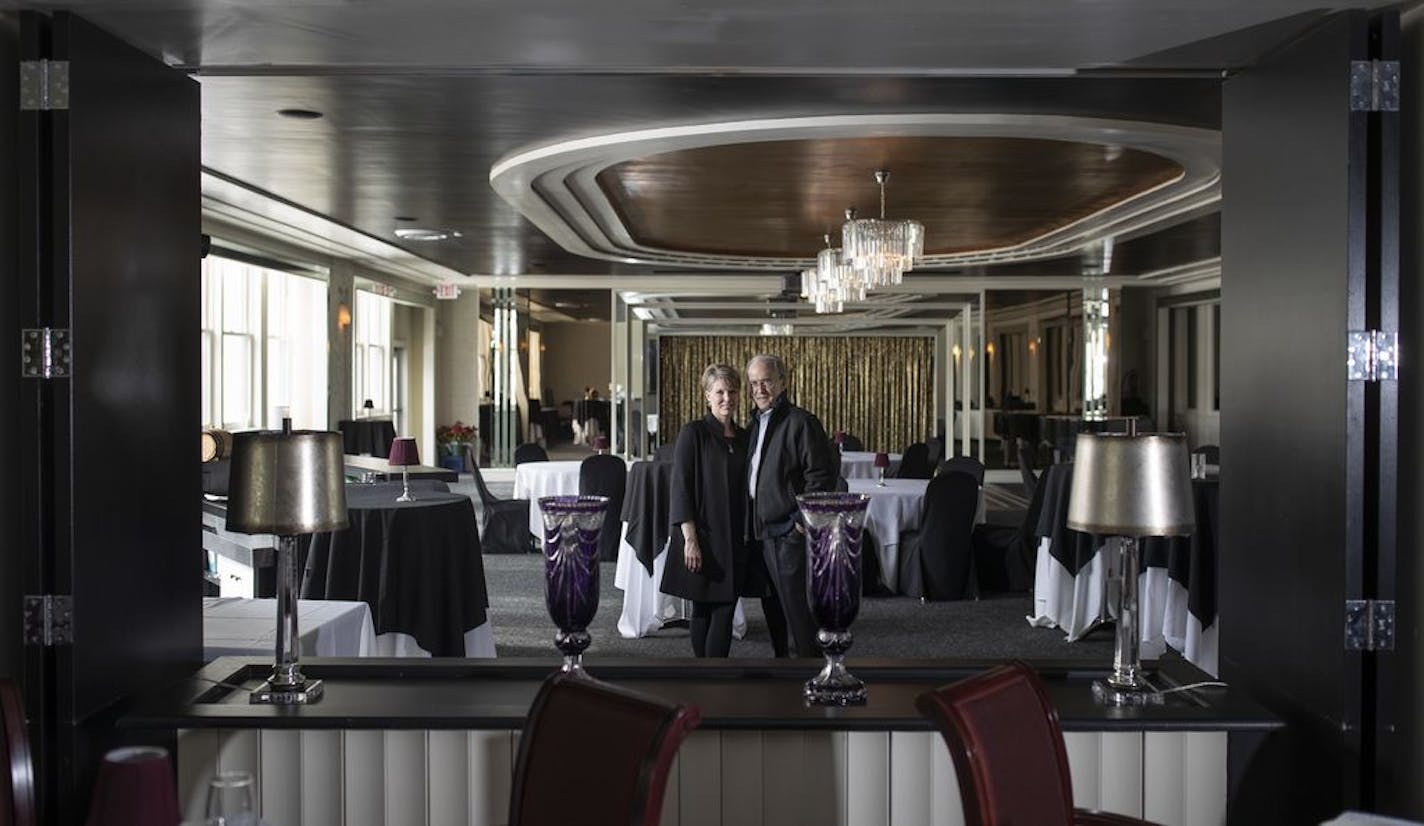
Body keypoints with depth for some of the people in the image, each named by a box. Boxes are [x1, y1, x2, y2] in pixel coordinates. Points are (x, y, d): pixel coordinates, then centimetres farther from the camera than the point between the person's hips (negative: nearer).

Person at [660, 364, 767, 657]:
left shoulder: (743, 438, 12)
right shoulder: (693, 433, -5)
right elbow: (680, 488, -10)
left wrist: (749, 537, 11)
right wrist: (690, 539, -16)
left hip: (735, 541, 5)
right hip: (703, 538, -5)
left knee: (725, 610, 2)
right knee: (703, 610, 1)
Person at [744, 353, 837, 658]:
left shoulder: (801, 422, -11)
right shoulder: (756, 424, 15)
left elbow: (822, 476, -16)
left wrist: (803, 521, -17)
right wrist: (751, 528, 16)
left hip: (789, 533, -9)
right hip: (762, 532, 9)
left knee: (796, 608, -5)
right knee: (773, 608, 16)